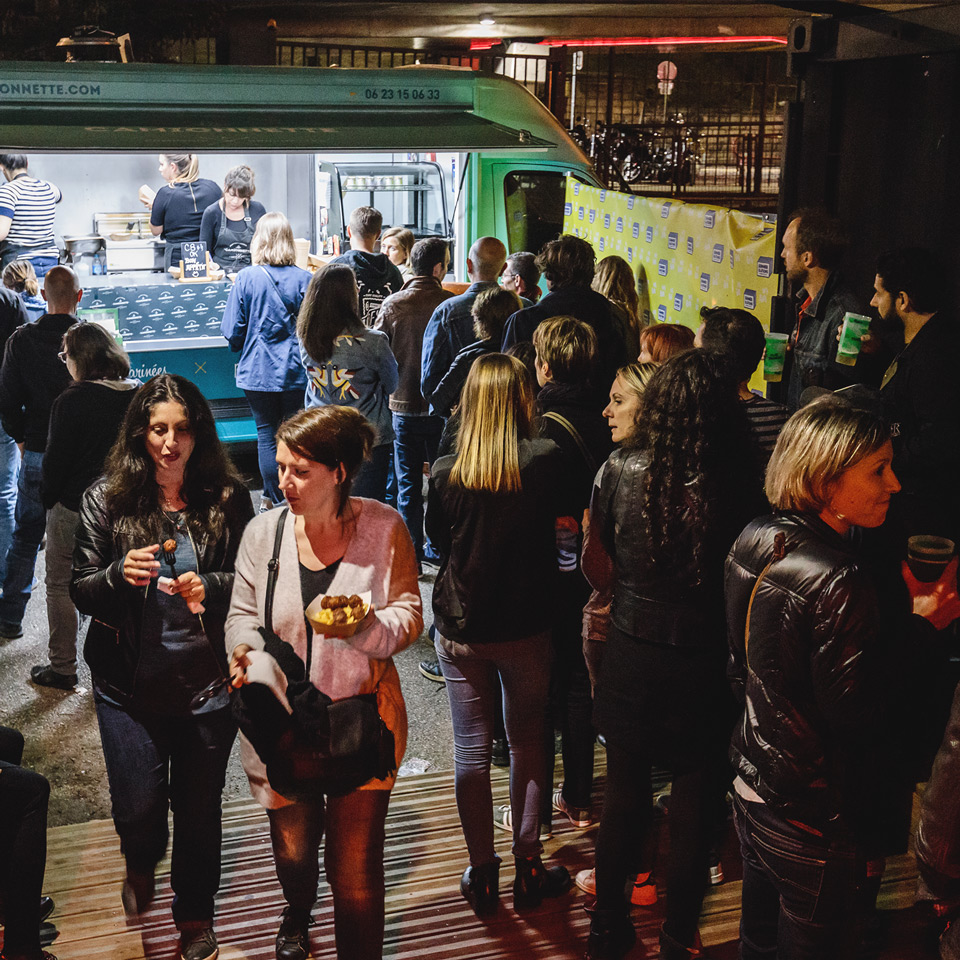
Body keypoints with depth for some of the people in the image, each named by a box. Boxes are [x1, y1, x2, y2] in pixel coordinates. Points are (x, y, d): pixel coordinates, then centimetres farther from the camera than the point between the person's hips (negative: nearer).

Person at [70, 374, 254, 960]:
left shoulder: (227, 497, -5)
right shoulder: (107, 499, -4)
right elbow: (80, 592, -2)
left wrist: (208, 586, -19)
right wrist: (120, 574, -22)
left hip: (209, 680, 0)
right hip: (130, 682, 0)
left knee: (199, 806, 11)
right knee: (138, 808, 1)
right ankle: (142, 863, 40)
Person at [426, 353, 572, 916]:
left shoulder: (447, 473, -12)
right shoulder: (547, 462, -15)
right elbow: (563, 524, 0)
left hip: (460, 631, 0)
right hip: (527, 629, 0)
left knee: (472, 752, 12)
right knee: (528, 744, 16)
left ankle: (482, 875, 25)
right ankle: (529, 868, 27)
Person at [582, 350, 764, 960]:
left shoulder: (620, 471, -12)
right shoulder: (743, 488, -17)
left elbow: (598, 571, -1)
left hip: (632, 656, 2)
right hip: (706, 663, -1)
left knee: (624, 796, 19)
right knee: (694, 808, 16)